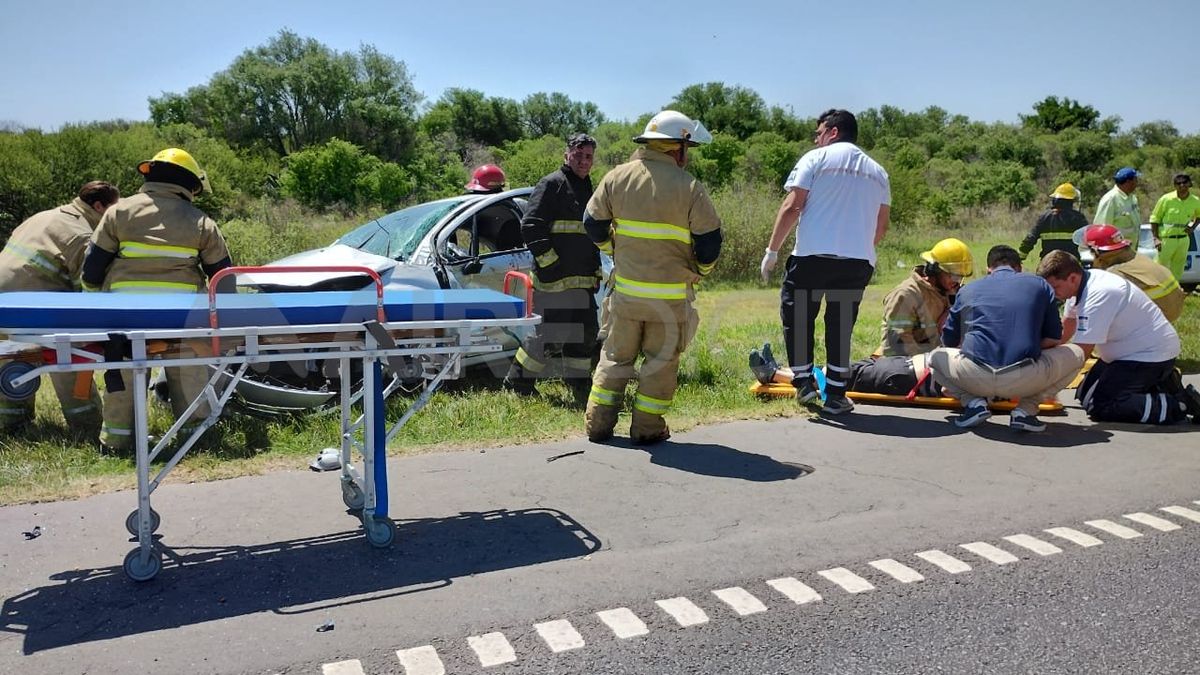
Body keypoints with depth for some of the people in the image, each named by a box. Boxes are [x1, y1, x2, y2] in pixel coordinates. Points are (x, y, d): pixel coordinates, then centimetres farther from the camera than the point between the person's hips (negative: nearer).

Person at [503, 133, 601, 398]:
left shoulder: (588, 190, 21)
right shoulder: (551, 185, -6)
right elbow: (531, 227, -15)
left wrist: (596, 271, 22)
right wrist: (550, 265, -19)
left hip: (582, 281, 9)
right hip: (553, 280, -9)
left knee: (586, 332, 11)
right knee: (548, 333, -5)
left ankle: (580, 385, 24)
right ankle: (516, 381, 9)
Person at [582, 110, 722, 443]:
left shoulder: (617, 177, 1)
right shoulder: (690, 188, -9)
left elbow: (594, 223, 8)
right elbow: (709, 241, -6)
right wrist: (700, 270, 14)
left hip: (625, 289, 3)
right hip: (671, 294, -3)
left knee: (616, 356, 15)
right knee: (661, 360, 10)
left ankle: (598, 423, 18)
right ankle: (647, 427, 15)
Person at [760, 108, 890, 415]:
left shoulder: (815, 159, 3)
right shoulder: (877, 171, 18)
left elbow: (791, 207, -5)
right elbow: (881, 226, 16)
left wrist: (772, 250, -1)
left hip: (812, 255, -4)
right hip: (859, 261, 4)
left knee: (797, 316, 13)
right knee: (841, 326, 11)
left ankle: (803, 381, 15)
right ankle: (835, 395, 13)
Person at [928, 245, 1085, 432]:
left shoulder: (968, 290, 20)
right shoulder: (1040, 285, 18)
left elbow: (949, 341, 27)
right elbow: (1054, 339, 18)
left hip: (975, 379, 1)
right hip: (1025, 380, -1)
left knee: (937, 356, 32)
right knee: (1075, 355, 27)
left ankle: (973, 402, 7)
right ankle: (1026, 410, 9)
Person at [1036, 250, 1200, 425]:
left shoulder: (1097, 296, -30)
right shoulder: (1079, 284, -2)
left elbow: (1080, 353, -28)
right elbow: (1066, 328, 12)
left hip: (1152, 355, -10)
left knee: (1098, 406, -17)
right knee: (1084, 395, 11)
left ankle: (1179, 404, -12)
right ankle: (1157, 382, 15)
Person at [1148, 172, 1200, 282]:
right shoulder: (1166, 199, -12)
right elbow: (1154, 219, -6)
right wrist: (1156, 238, -13)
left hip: (1184, 240, 5)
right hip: (1166, 239, -4)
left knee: (1177, 271, 14)